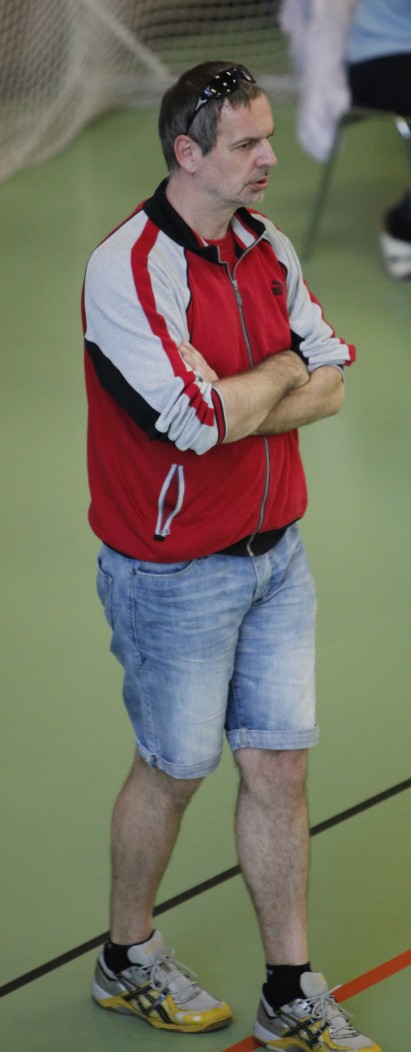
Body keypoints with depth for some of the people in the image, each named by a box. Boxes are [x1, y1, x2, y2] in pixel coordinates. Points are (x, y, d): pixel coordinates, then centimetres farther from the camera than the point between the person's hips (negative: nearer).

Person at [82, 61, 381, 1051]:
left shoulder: (265, 244, 4)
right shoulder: (127, 268, -21)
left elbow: (329, 383, 3)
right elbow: (199, 423, -28)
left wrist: (229, 408, -14)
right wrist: (284, 365, -11)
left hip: (274, 553, 7)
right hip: (176, 576, -6)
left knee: (280, 765, 9)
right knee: (172, 771, 9)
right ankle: (126, 959, 32)